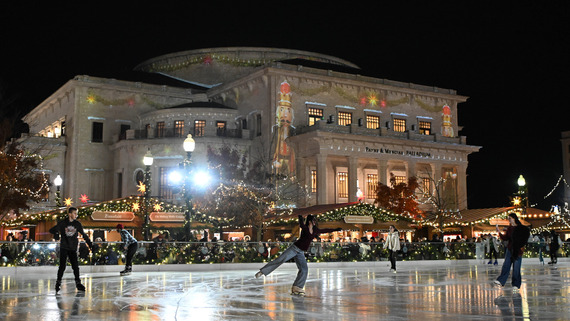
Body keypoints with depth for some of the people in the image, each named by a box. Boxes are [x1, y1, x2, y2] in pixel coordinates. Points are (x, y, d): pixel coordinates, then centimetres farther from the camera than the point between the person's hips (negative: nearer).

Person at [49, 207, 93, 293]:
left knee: (75, 266, 0)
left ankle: (78, 283, 8)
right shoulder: (62, 223, -1)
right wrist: (56, 234, -19)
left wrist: (90, 244, 11)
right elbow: (52, 230, 3)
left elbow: (84, 234, 13)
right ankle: (58, 283, 7)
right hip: (64, 248, -2)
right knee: (62, 266, -5)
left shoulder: (77, 224, 5)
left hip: (73, 248, 2)